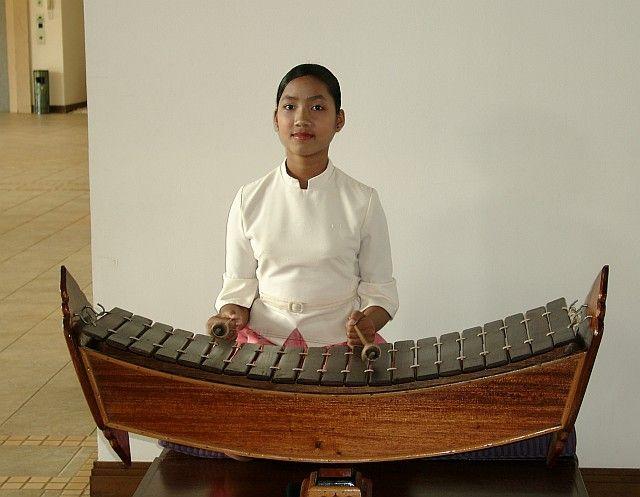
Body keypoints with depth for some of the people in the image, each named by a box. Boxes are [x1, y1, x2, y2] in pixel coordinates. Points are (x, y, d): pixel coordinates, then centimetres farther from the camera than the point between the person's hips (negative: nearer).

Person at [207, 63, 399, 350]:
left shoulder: (362, 202, 2)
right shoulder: (249, 200, 5)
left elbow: (379, 287, 7)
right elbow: (239, 284, 10)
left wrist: (367, 322, -14)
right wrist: (232, 316, -11)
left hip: (339, 338, 0)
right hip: (263, 340, 1)